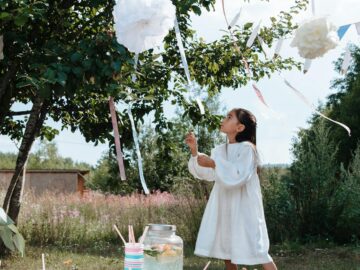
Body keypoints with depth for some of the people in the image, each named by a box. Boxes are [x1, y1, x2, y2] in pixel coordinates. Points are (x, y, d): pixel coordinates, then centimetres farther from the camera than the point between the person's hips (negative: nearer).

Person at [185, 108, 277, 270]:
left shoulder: (247, 148, -12)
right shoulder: (220, 150, 11)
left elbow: (240, 176, -23)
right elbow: (206, 173, 13)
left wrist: (214, 164, -23)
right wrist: (194, 151, 2)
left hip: (243, 207, -8)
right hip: (225, 207, 8)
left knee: (257, 250, -9)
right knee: (226, 250, 12)